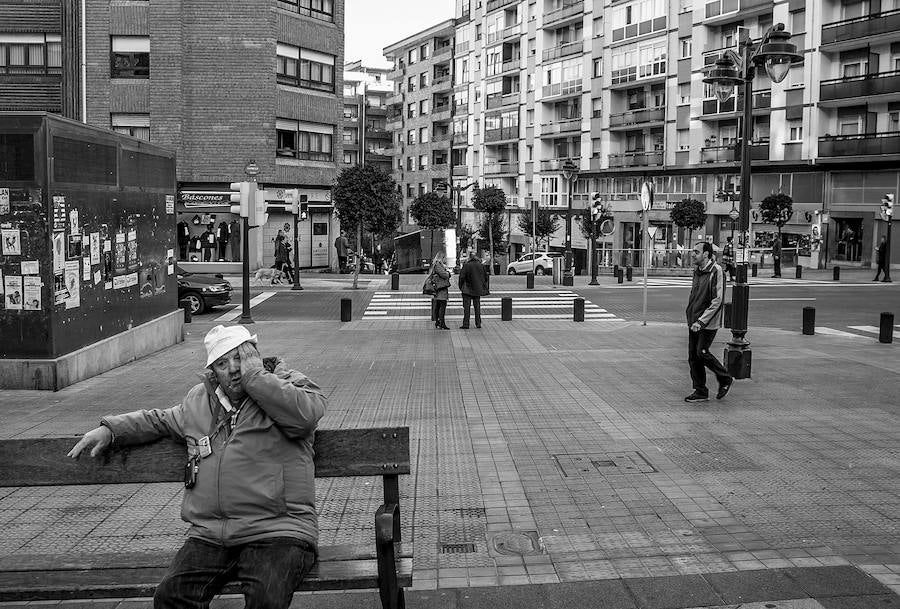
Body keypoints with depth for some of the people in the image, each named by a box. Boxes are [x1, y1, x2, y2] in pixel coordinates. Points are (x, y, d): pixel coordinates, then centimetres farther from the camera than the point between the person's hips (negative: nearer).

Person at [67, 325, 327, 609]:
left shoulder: (288, 383, 5)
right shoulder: (200, 400, 22)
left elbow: (305, 414, -19)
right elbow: (159, 420, 39)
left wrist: (253, 375, -10)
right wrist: (109, 429, 25)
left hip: (276, 532, -4)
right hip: (209, 535, 5)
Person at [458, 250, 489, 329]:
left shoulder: (466, 266, -11)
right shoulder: (481, 265, 2)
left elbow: (462, 277, -12)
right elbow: (485, 277, 10)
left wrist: (460, 287, 0)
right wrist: (484, 287, 20)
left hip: (468, 290, -4)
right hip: (478, 289, 4)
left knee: (466, 307, -1)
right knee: (477, 306, 12)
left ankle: (465, 324, -3)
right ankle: (478, 323, 13)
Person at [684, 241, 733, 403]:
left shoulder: (716, 272, -14)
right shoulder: (697, 271, 12)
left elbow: (717, 301, -19)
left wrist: (701, 321, -22)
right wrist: (690, 316, 15)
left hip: (708, 322, -8)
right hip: (694, 322, 8)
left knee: (702, 352, -11)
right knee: (693, 356, 6)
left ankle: (725, 379, 12)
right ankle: (700, 392, 15)